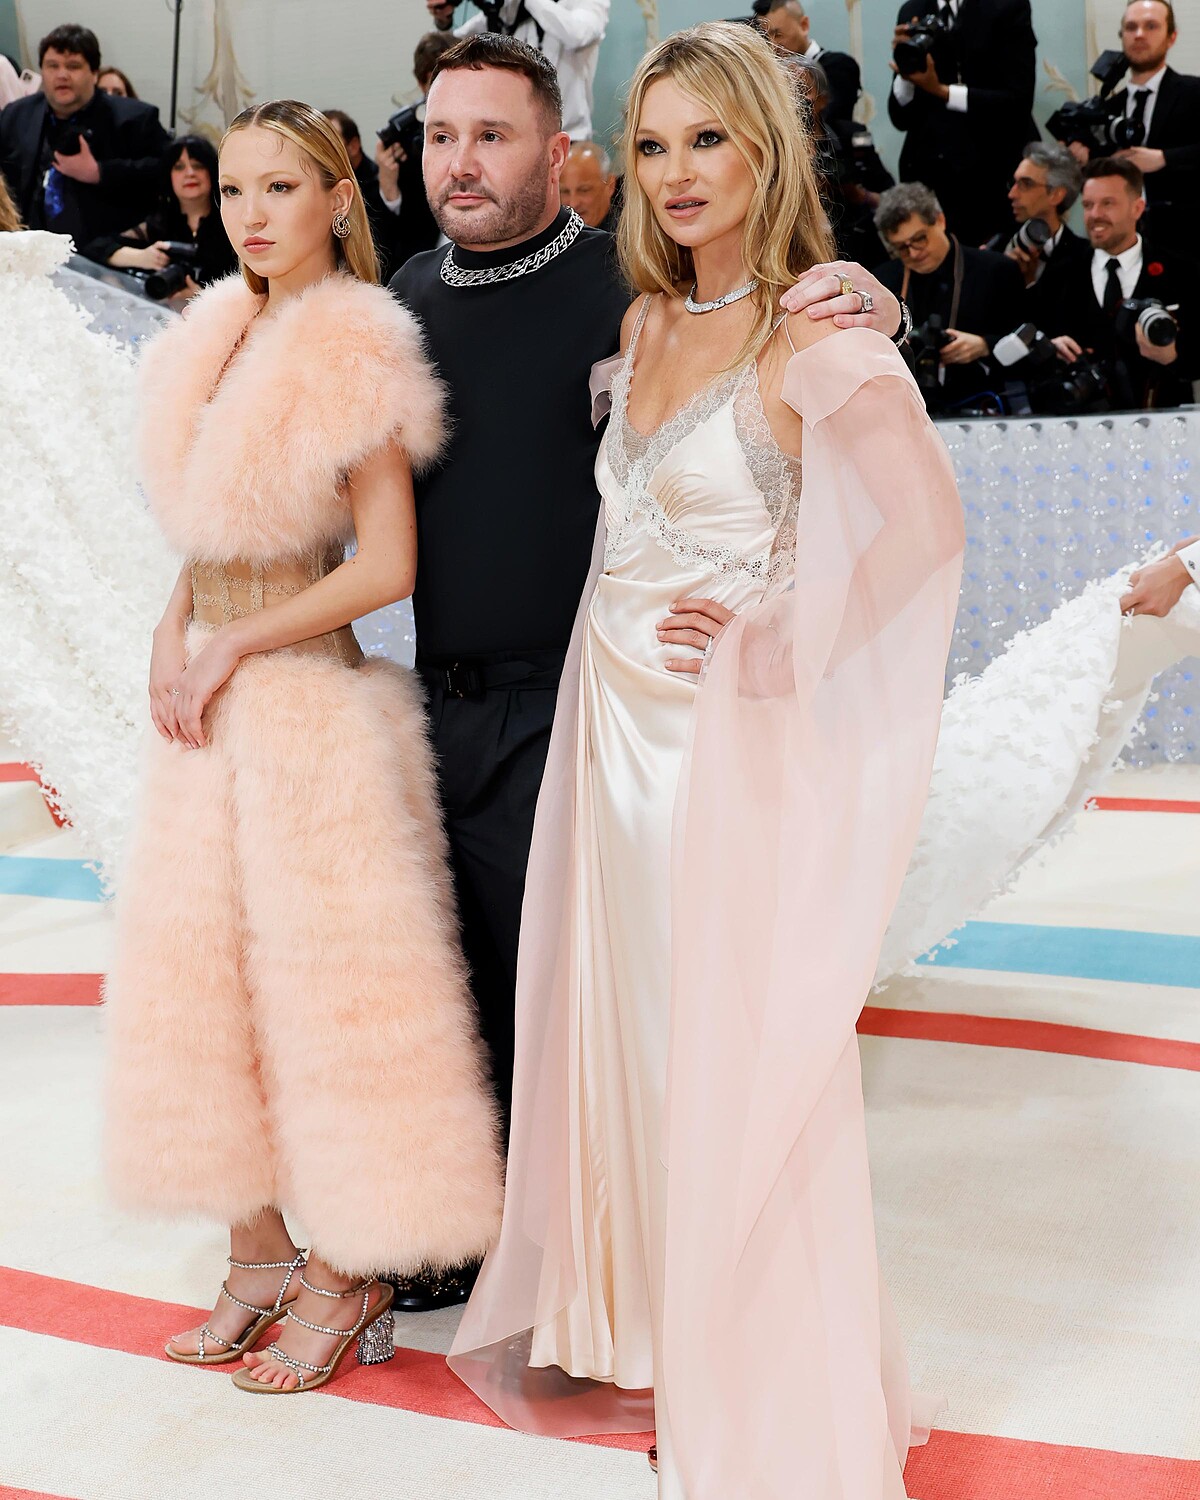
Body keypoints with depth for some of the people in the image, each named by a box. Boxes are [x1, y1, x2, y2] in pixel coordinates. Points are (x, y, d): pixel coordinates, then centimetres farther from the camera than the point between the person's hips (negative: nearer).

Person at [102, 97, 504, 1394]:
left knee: (322, 975, 1)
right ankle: (260, 1257, 26)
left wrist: (228, 649, -11)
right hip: (213, 705, 8)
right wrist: (170, 639, 1)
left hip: (309, 701, -8)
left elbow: (386, 567, -16)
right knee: (211, 965, 12)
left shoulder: (352, 353, -11)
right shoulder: (222, 342, 11)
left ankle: (348, 1276, 16)